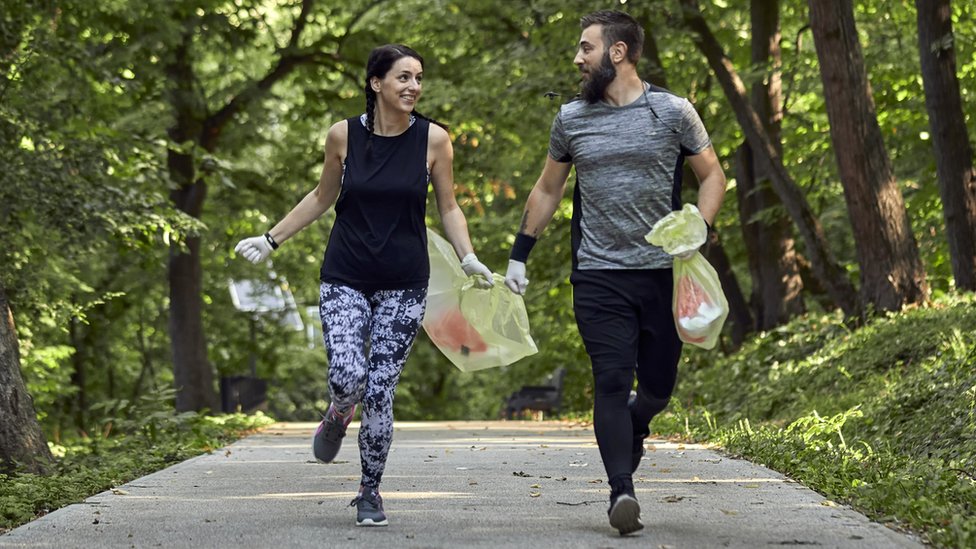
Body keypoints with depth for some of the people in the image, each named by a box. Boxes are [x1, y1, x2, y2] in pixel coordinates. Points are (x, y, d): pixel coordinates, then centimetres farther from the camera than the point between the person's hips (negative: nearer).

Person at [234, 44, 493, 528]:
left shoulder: (433, 139, -4)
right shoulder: (344, 135, -3)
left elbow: (448, 208, 6)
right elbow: (323, 197, 12)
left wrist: (468, 259, -9)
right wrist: (271, 240, 13)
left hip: (404, 285, 0)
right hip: (345, 279, 0)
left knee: (379, 391, -2)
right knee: (346, 378, -18)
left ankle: (370, 492, 17)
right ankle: (337, 417, 20)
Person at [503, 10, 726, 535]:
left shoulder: (672, 112, 0)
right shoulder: (571, 118, 7)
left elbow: (712, 176, 7)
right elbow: (547, 189, 18)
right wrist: (518, 256, 15)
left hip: (662, 273, 0)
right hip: (598, 275, 0)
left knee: (657, 386, 7)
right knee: (612, 381, -11)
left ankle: (631, 427, 40)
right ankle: (622, 491, -14)